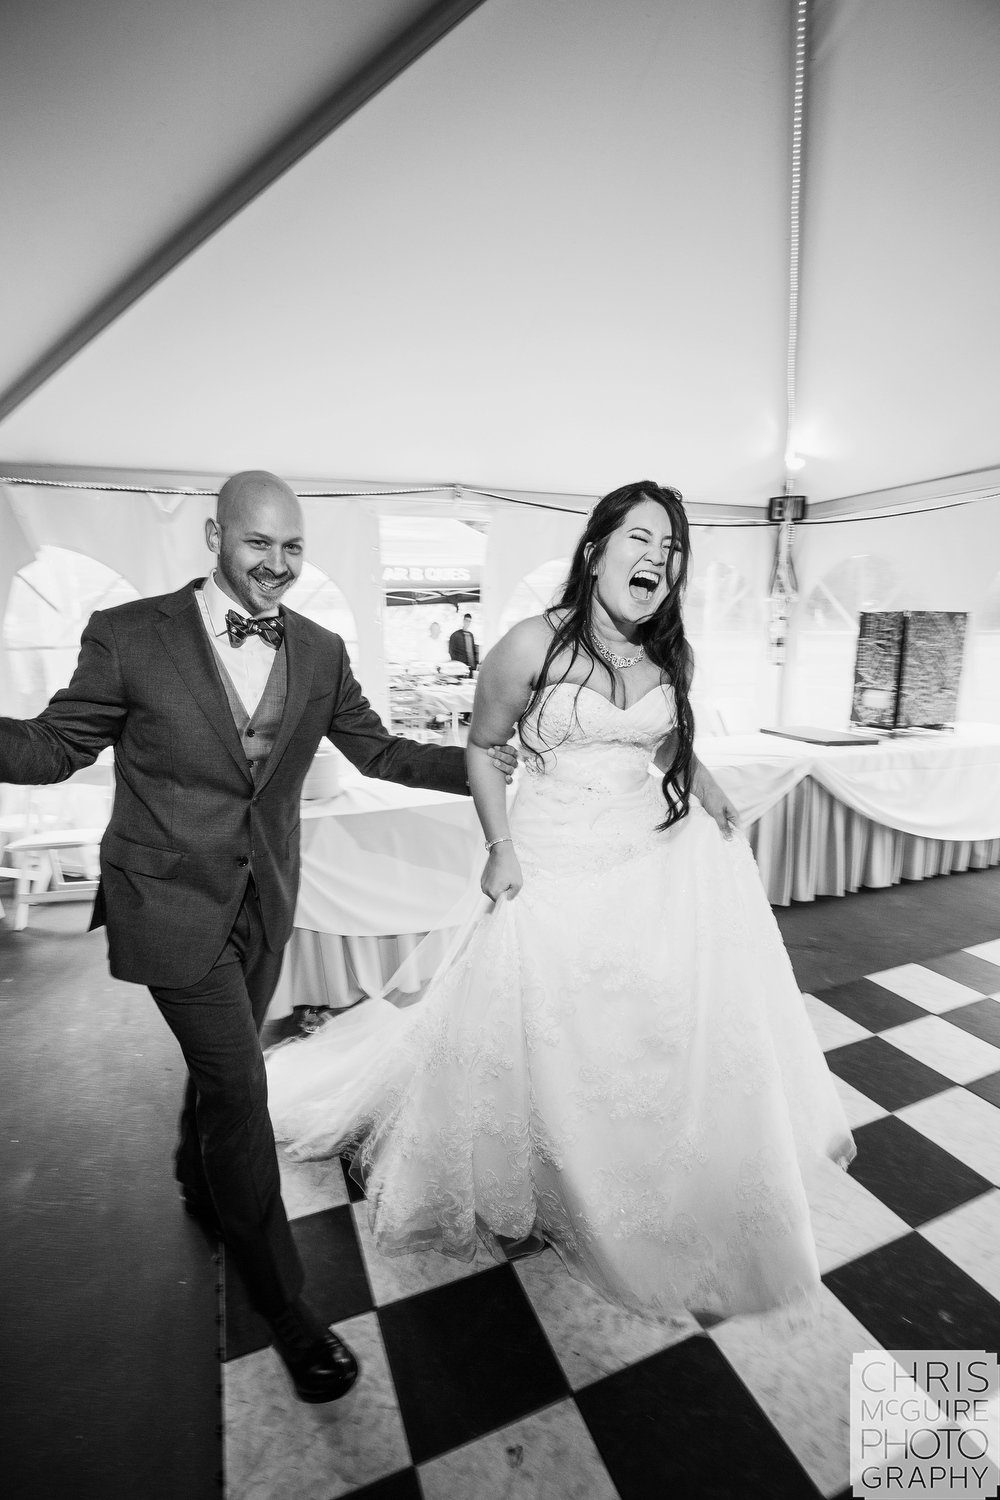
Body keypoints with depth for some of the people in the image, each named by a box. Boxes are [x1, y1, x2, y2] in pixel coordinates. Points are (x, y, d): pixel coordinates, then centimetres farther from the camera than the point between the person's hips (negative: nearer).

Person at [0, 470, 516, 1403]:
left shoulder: (320, 652, -1)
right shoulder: (130, 635, -12)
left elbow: (377, 750, 4)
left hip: (264, 902, 4)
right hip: (173, 902, -4)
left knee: (221, 1067, 24)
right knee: (240, 1087, 0)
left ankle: (201, 1186, 56)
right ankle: (281, 1299, 24)